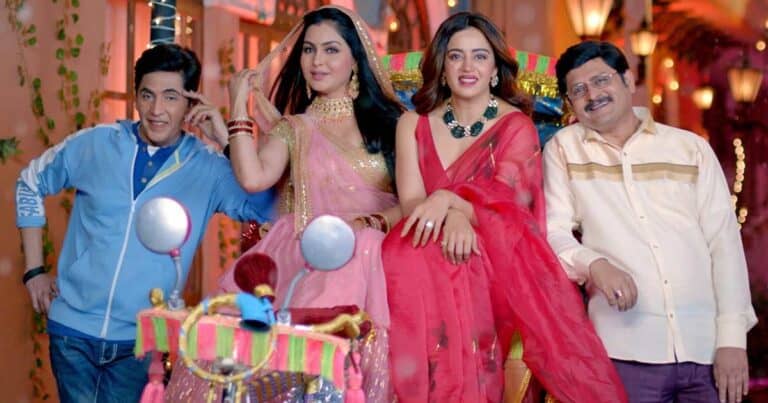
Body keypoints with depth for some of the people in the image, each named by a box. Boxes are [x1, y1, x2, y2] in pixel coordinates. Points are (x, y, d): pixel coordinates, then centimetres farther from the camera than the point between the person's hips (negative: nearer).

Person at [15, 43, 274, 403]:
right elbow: (30, 184, 11)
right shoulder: (94, 144, -3)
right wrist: (34, 271, 7)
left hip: (142, 338, 0)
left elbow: (267, 208, -14)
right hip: (74, 328, 1)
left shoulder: (208, 169, -5)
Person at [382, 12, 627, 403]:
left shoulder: (517, 126, 5)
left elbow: (505, 198, -9)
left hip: (495, 263, -1)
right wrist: (453, 219, -22)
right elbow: (411, 201, -2)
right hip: (428, 263, 2)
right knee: (411, 262, -28)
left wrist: (449, 200, -26)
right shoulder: (414, 124, 10)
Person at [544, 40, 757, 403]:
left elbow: (725, 240, 4)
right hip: (626, 347, -1)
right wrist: (595, 265, -19)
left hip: (707, 343, 1)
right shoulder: (563, 149, 8)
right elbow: (553, 233, 2)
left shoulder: (692, 147, 9)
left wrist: (733, 335, -4)